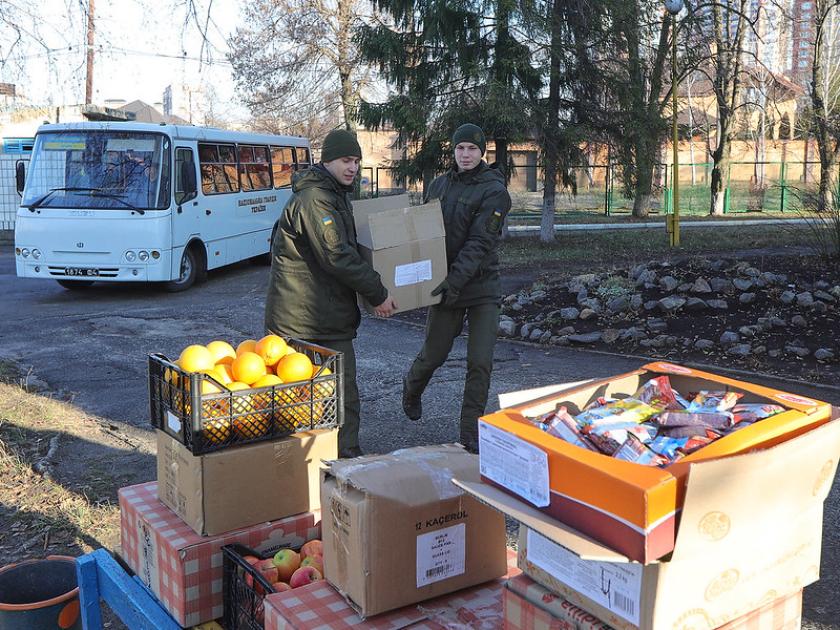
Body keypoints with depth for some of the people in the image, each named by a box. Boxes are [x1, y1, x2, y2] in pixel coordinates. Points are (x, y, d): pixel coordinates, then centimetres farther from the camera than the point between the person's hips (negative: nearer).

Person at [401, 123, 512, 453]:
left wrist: (456, 278, -28)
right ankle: (411, 387, 46)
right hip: (446, 285, 3)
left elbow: (480, 242, -18)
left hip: (482, 287, -3)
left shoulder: (494, 190, -8)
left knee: (480, 363, -3)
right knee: (433, 354, 12)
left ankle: (471, 434, 10)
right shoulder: (439, 185, 8)